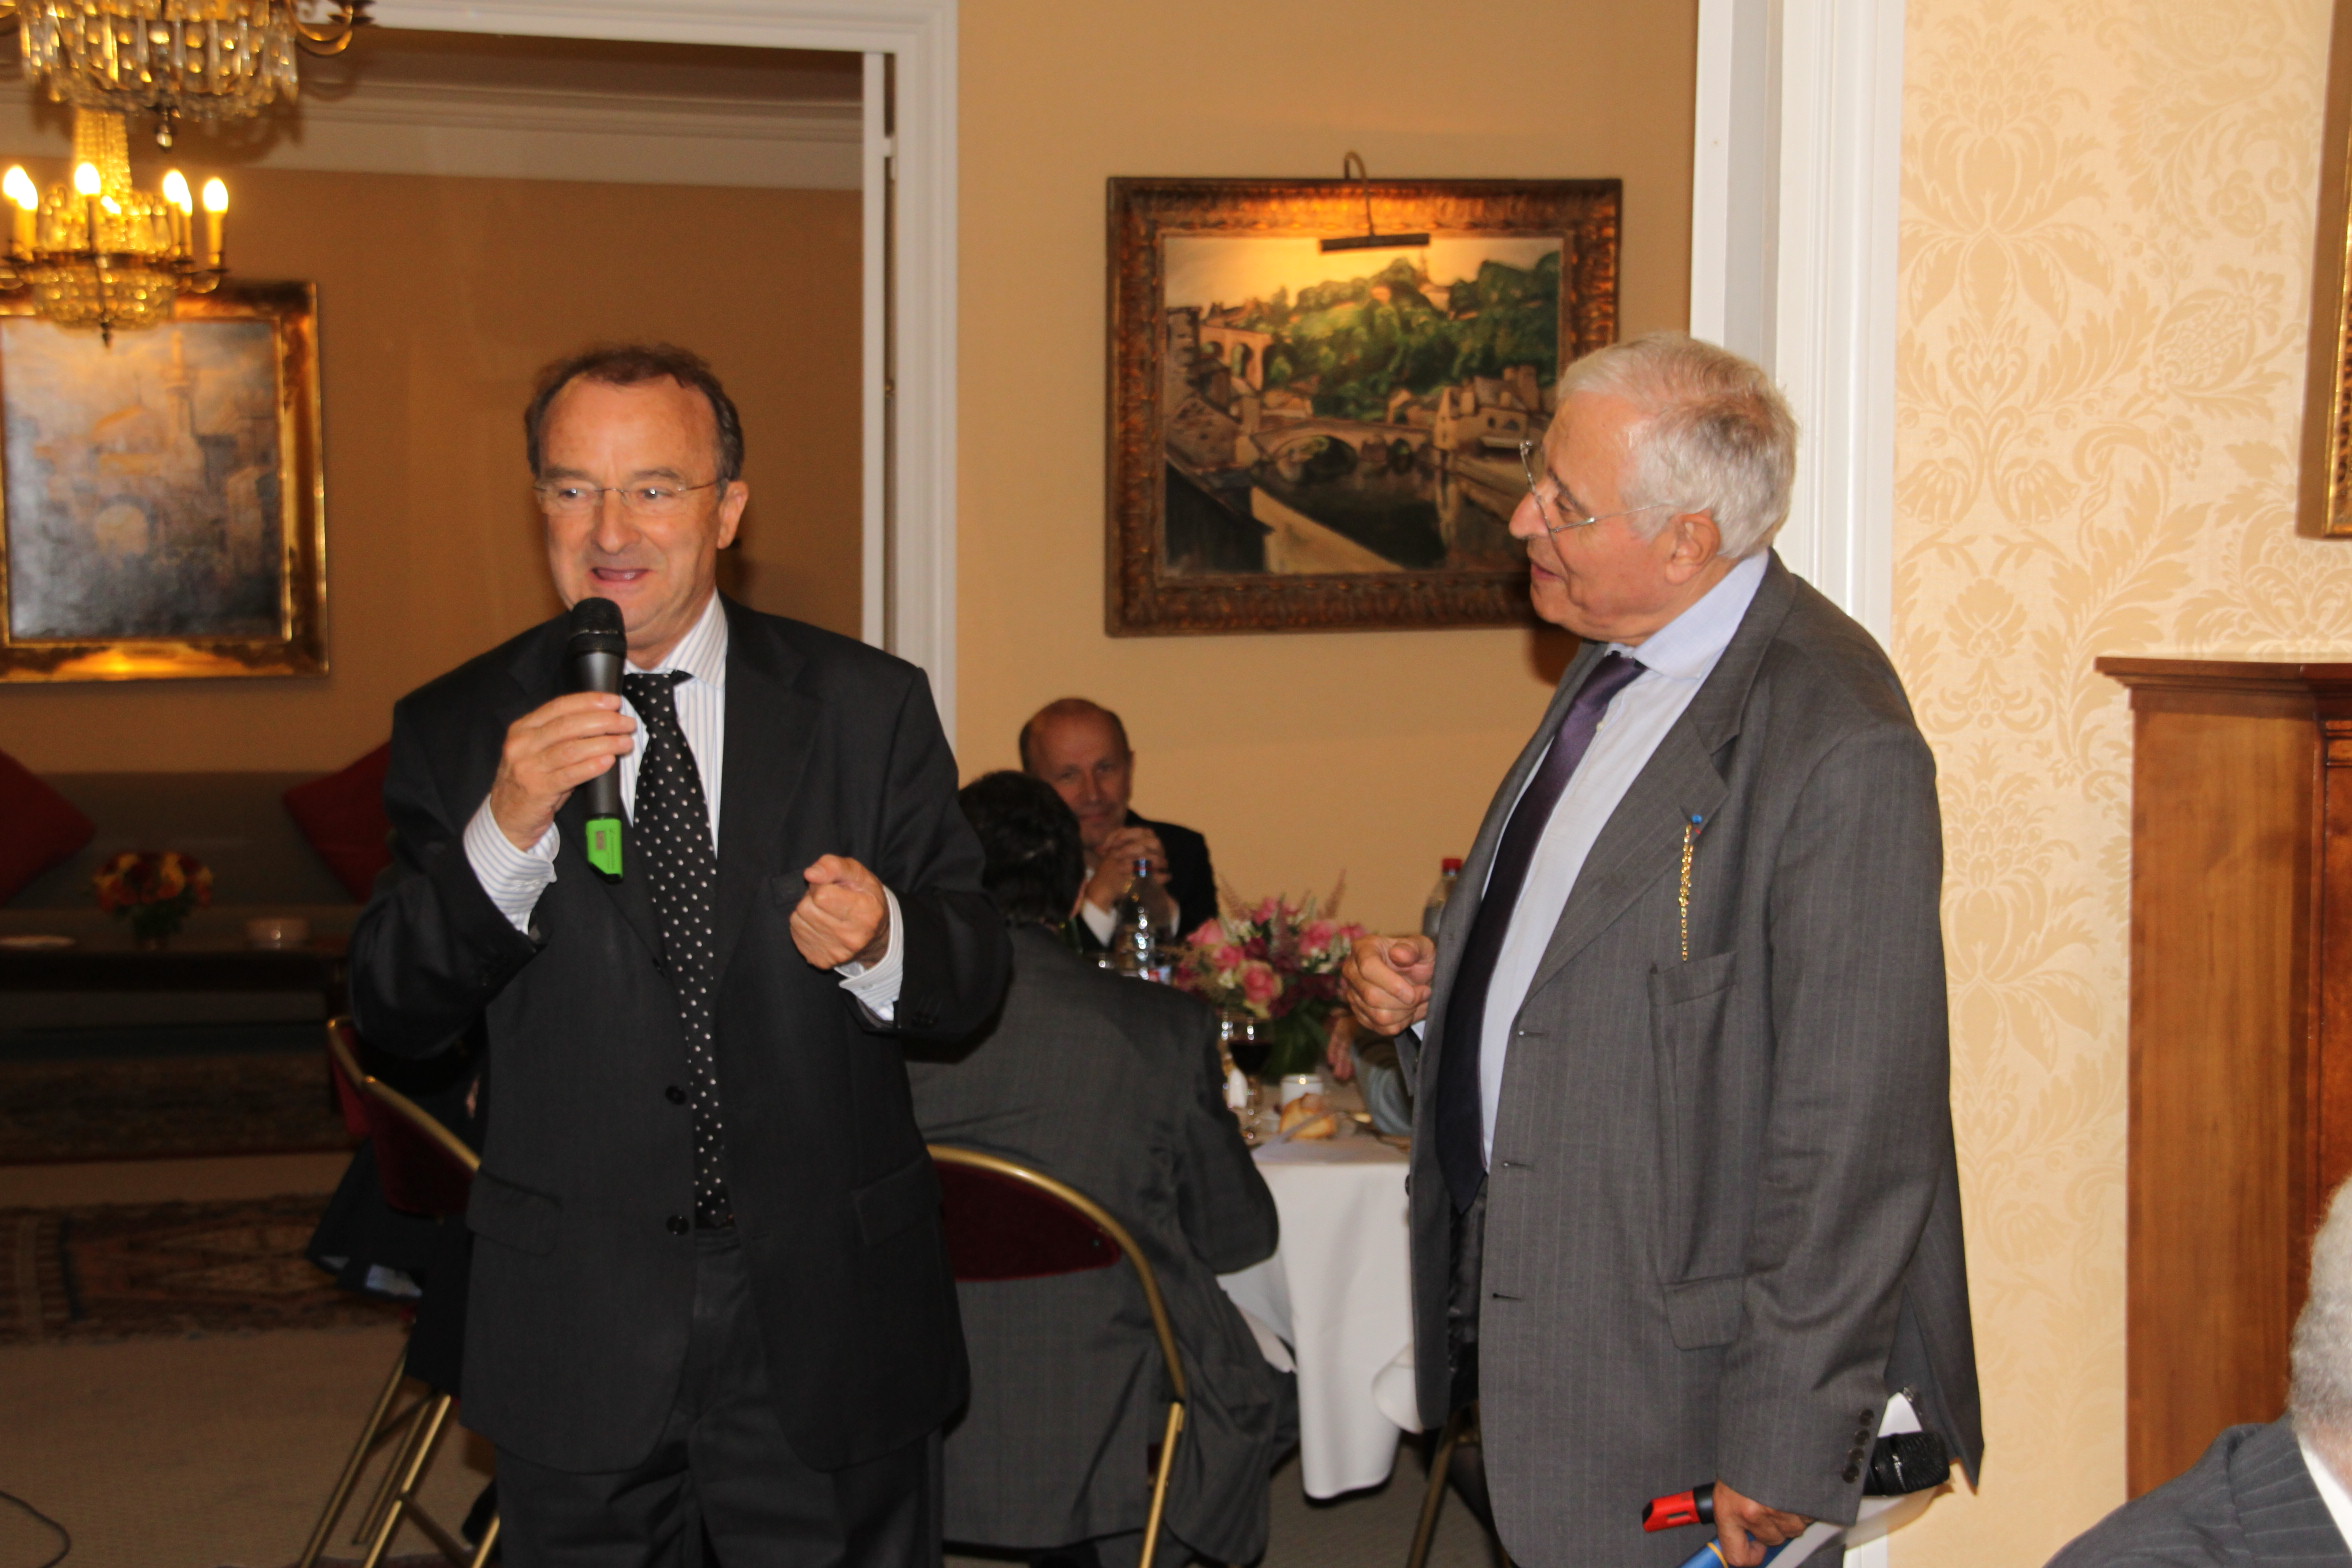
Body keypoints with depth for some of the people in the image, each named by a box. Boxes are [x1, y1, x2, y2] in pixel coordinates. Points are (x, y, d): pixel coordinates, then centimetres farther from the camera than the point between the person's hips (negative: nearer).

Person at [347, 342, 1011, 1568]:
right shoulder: (457, 729, 0)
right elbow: (388, 1017, -7)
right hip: (577, 1325, 0)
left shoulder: (868, 707, -1)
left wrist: (877, 941, -23)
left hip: (827, 1315, 0)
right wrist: (505, 832, -23)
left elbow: (973, 975, 0)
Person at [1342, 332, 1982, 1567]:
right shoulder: (1617, 666, 7)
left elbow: (1858, 1138, -22)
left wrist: (1784, 1455, -19)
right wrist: (1431, 986, 3)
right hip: (1521, 1303, 8)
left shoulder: (1838, 747, -23)